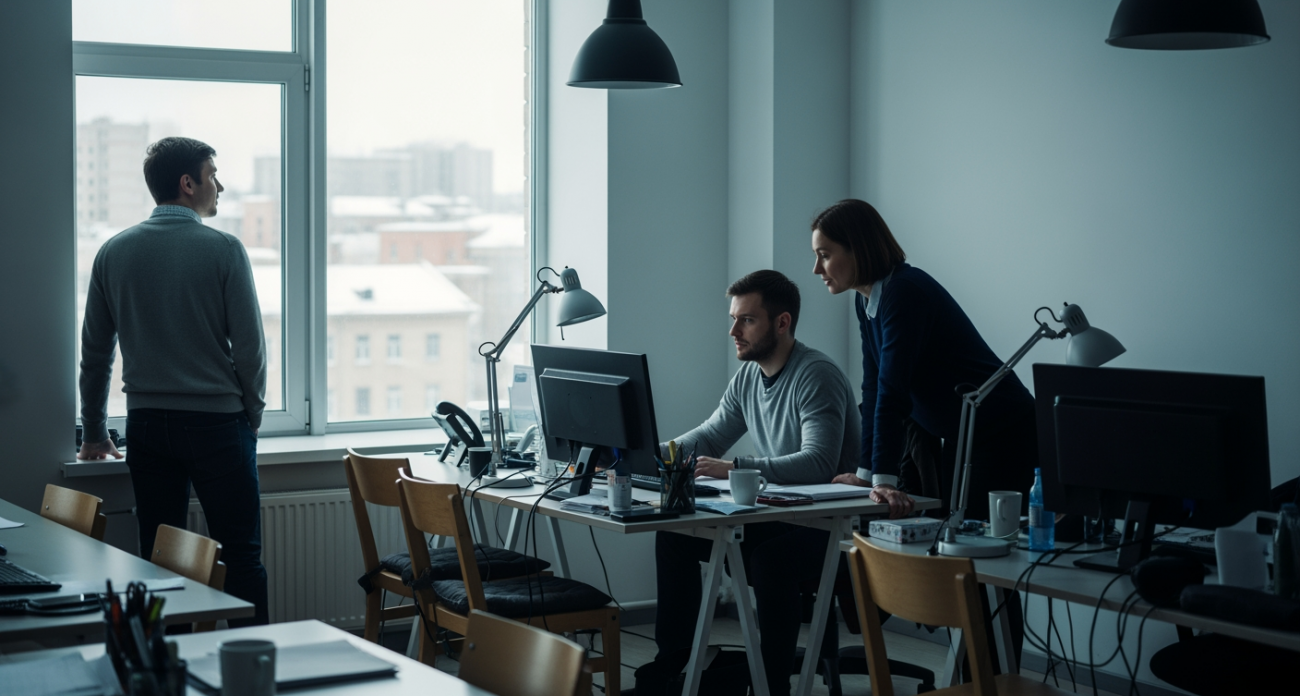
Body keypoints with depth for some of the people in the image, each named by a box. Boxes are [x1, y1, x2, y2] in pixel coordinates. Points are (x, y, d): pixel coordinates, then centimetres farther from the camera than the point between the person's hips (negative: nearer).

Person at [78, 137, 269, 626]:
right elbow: (250, 345, -8)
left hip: (146, 424, 4)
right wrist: (253, 415, 6)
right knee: (242, 555, 1)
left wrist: (94, 433, 19)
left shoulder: (113, 253, 5)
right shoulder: (223, 250, -8)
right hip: (217, 419, -4)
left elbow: (95, 350, 10)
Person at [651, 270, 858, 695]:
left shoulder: (816, 377, -20)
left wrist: (734, 468, -34)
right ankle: (671, 662, 8)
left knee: (769, 558, -37)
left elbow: (818, 464, -31)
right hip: (775, 516, 9)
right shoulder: (747, 378, 8)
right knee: (674, 534, 1)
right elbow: (708, 438, 18)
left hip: (828, 525, -9)